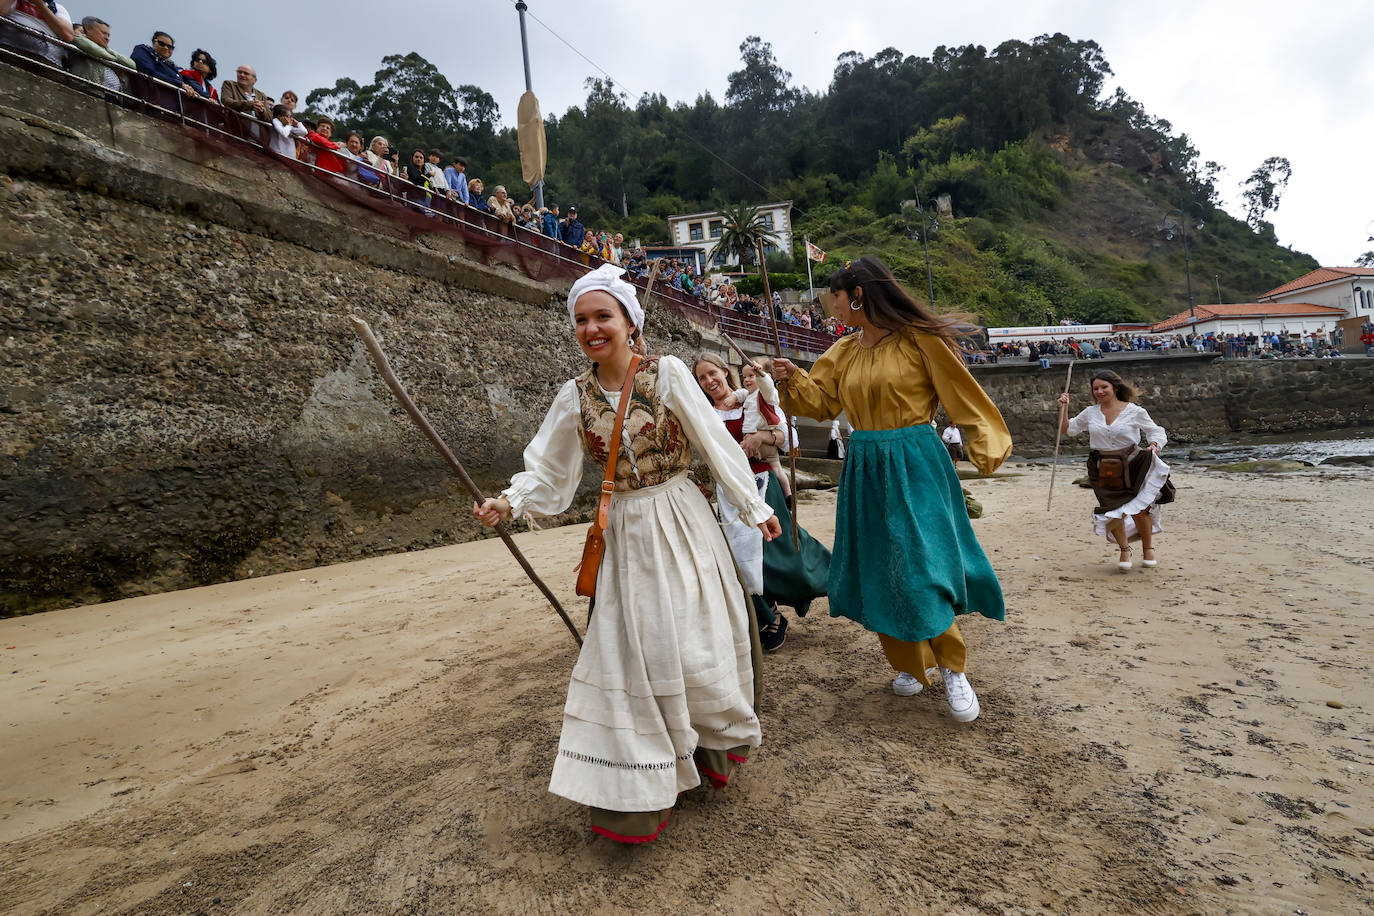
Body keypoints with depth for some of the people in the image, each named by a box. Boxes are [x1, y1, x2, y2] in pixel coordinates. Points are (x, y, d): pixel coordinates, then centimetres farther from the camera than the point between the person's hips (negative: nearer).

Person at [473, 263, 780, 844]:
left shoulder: (666, 372, -9)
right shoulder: (575, 398, 0)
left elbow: (716, 443, -5)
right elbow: (546, 471, 3)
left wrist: (754, 506, 1)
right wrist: (509, 502, -15)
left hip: (681, 522, -2)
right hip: (627, 533, 2)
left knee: (694, 641, 2)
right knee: (630, 650, 4)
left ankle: (716, 744, 34)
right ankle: (638, 792, 21)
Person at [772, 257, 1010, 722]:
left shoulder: (919, 340, -7)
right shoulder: (842, 353, 10)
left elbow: (962, 395, -4)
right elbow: (822, 403, 14)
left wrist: (986, 447, -9)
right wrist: (795, 378, -2)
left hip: (915, 466, -6)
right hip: (865, 470, 6)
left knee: (922, 569, -8)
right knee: (879, 573, 10)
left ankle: (953, 669, 14)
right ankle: (913, 661, 29)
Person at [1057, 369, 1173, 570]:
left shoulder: (1135, 411, -1)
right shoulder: (1090, 412, 7)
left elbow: (1156, 431, 6)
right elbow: (1066, 429, 15)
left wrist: (1154, 445, -15)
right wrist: (1064, 407, 4)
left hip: (1131, 466, -2)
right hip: (1103, 470, 2)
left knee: (1139, 508, -6)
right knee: (1113, 510, -1)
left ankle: (1148, 548, 20)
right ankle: (1124, 550, 21)